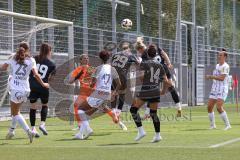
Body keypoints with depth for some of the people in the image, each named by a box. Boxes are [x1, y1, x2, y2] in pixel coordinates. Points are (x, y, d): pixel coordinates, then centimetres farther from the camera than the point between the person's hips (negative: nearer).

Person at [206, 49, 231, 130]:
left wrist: (211, 76, -16)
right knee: (209, 107, 2)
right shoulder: (217, 65, 15)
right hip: (214, 89, 8)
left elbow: (222, 78, -20)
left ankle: (227, 125, -11)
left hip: (222, 90, -8)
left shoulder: (225, 66, -11)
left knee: (219, 107, -20)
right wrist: (211, 77, 9)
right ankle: (212, 125, 15)